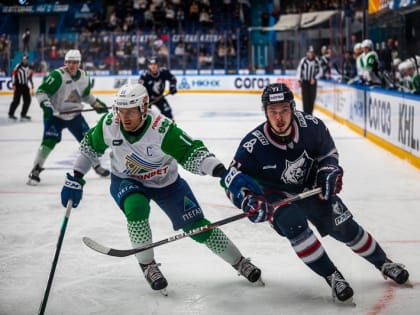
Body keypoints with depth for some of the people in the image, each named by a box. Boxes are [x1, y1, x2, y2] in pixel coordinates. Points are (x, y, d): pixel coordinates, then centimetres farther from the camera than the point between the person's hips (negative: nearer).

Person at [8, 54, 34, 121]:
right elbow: (13, 75, -9)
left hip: (25, 86, 6)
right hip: (18, 86, -6)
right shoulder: (18, 66, -7)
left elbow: (30, 77, 20)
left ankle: (23, 114, 13)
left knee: (27, 100, 3)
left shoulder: (29, 68, 12)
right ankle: (11, 114, 3)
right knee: (16, 101, -9)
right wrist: (13, 85, -14)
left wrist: (32, 86, 19)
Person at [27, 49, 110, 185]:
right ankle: (35, 170, -9)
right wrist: (46, 104, -34)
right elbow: (41, 91, -21)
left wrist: (96, 103, 13)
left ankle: (97, 165, 26)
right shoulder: (57, 75, -20)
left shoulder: (84, 77, 1)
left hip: (74, 114, 5)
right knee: (50, 140, -20)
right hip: (55, 114, -5)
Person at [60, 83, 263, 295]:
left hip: (166, 182, -1)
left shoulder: (162, 128, -34)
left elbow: (193, 153, -35)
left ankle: (240, 263, 18)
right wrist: (75, 178, -3)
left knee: (196, 225, -3)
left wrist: (219, 169, -52)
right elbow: (90, 145, -3)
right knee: (136, 207, -32)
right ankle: (147, 265, -10)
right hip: (126, 181, 1)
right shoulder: (109, 125, -22)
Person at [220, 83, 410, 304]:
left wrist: (330, 171, -17)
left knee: (345, 228, 3)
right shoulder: (253, 145, -30)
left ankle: (383, 263, 29)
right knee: (294, 224, -30)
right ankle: (332, 277, -16)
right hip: (275, 194, -2)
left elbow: (328, 152, -1)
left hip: (311, 187, 2)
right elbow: (232, 179, -23)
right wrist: (248, 200, -40)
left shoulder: (312, 127, -22)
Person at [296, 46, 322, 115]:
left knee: (312, 97, -1)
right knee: (305, 98, -6)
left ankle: (310, 113, 9)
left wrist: (315, 79, -7)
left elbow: (320, 71, 3)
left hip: (313, 82, 1)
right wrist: (299, 80, -2)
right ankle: (306, 113, -2)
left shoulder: (317, 61, -4)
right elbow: (299, 70, 1)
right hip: (305, 81, -1)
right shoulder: (303, 60, -6)